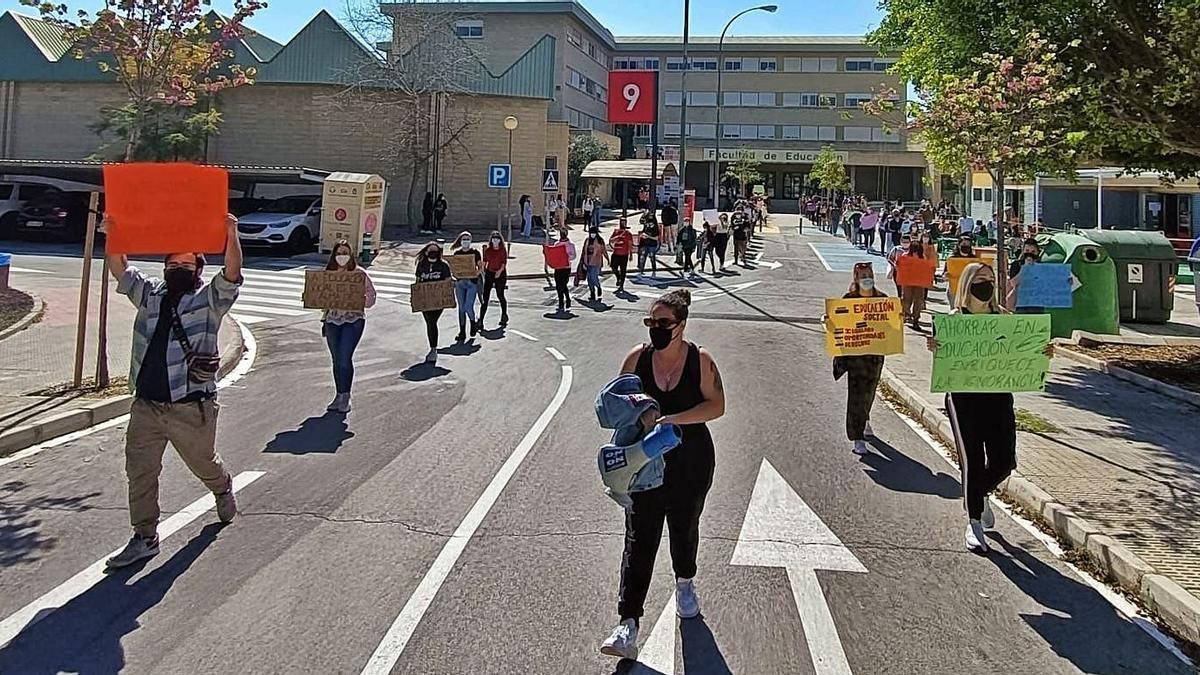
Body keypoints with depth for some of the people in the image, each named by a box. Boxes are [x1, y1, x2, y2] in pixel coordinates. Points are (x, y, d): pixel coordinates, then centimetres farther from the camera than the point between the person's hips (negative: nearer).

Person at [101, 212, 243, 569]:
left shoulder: (209, 298, -3)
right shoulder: (149, 293, 13)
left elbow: (232, 272, -18)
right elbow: (120, 269, 11)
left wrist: (231, 234, -32)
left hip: (191, 408, -4)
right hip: (145, 405, 4)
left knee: (203, 462, 15)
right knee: (140, 471, 2)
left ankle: (223, 490, 47)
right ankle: (144, 538, 11)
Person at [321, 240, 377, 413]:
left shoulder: (359, 273, -2)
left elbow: (371, 295, -1)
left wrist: (361, 301, -20)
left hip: (353, 320, -4)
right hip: (332, 319, 4)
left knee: (345, 359, -12)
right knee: (337, 360, 10)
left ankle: (345, 396, -1)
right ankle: (339, 395, 20)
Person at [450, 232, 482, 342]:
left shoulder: (475, 252, 1)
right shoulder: (456, 253, 10)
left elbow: (480, 267, 1)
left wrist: (477, 273, -19)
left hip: (472, 282, -3)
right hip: (459, 282, 3)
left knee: (468, 307, -11)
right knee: (461, 308, 5)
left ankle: (473, 323, 19)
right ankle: (462, 333, 12)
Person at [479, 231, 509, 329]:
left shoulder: (503, 250, -2)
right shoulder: (488, 250, 5)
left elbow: (504, 262, -8)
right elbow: (484, 262, 9)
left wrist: (500, 270, -23)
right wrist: (483, 271, -1)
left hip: (500, 274, -2)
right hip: (489, 273, 2)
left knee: (500, 295, 10)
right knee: (485, 297, -7)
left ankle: (504, 316, 34)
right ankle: (480, 320, -10)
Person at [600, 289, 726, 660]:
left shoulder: (700, 360, -9)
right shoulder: (637, 358, -4)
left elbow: (716, 405, -12)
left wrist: (672, 419, -23)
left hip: (691, 464, 0)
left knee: (685, 527, 20)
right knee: (639, 539, -5)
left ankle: (685, 582, 50)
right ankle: (628, 625, -5)